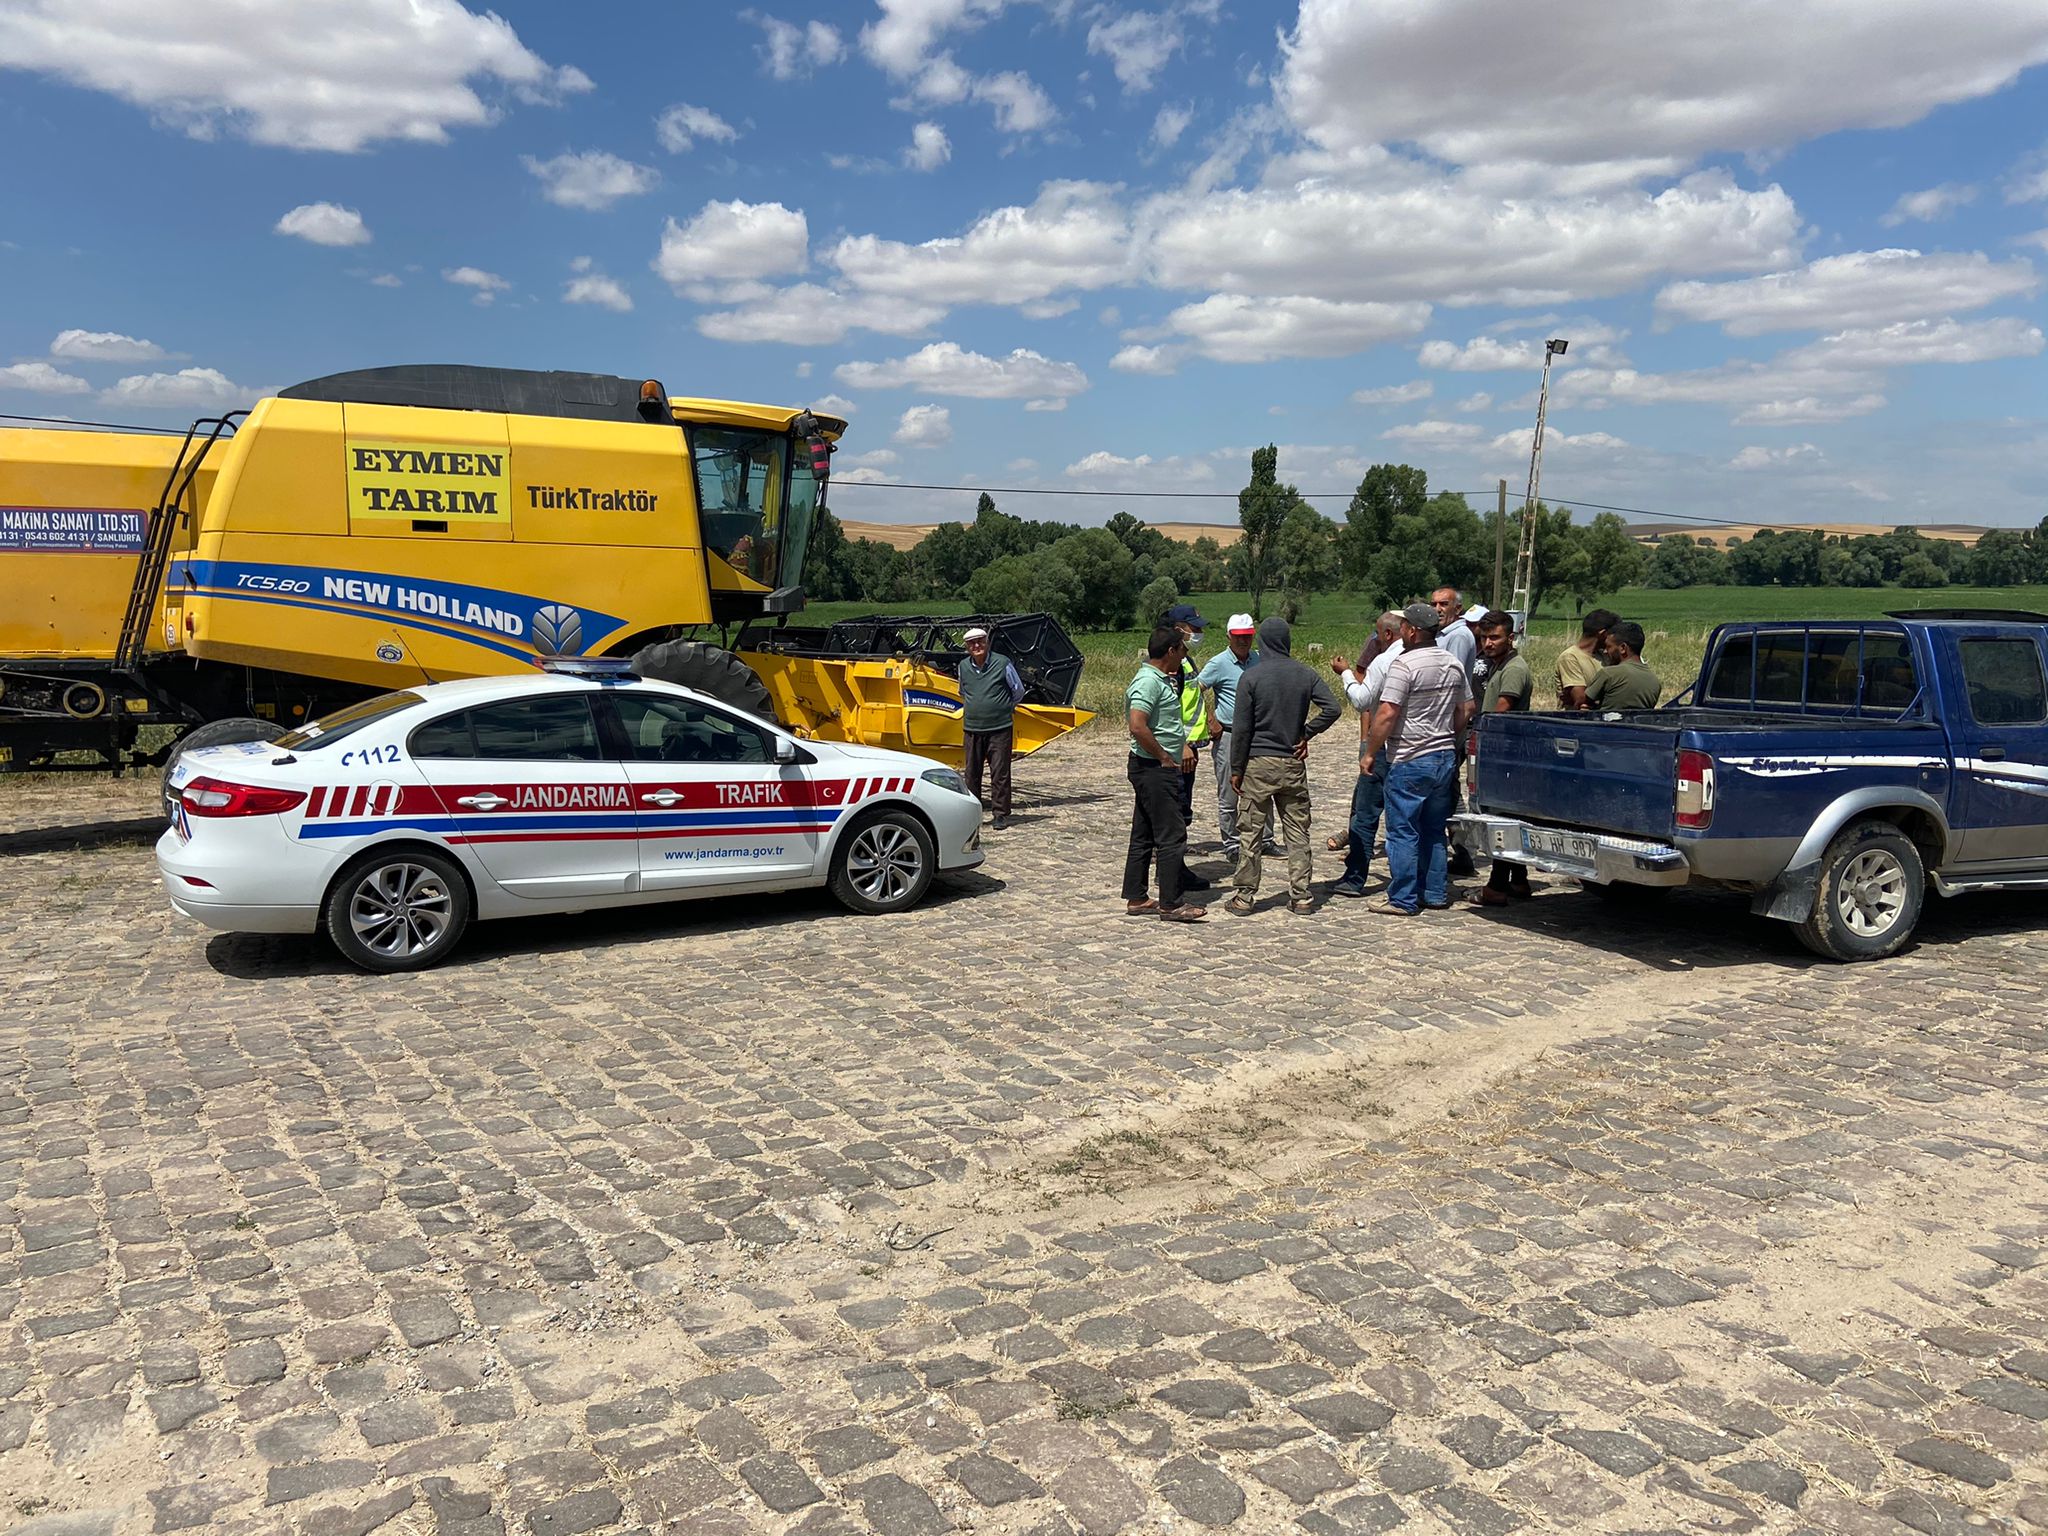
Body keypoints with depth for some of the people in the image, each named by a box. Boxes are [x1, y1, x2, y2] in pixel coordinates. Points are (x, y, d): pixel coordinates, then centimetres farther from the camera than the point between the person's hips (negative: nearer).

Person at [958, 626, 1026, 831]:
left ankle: (1001, 814, 4)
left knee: (1000, 773, -3)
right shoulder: (964, 667, 6)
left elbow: (1018, 691, 7)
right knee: (972, 773, 9)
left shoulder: (1003, 663, -6)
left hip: (1000, 729, -4)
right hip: (972, 729, 4)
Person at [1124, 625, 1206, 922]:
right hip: (1154, 768, -11)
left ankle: (1136, 898, 19)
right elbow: (1138, 727, -28)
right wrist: (1165, 758, -19)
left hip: (1157, 768, 11)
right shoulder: (1149, 681, -17)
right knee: (1172, 836, -7)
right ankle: (1171, 904, -2)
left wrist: (1183, 747, 15)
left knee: (1143, 836, 13)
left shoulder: (1161, 679, 15)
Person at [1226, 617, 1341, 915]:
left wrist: (1236, 769, -1)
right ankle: (1300, 896, 10)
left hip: (1258, 763, -3)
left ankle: (1245, 896, 5)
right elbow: (1332, 709, -7)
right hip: (1294, 765, 3)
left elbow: (1242, 728, -7)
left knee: (1251, 832, 2)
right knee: (1298, 831, 9)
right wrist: (1306, 734, 4)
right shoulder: (1307, 675, 3)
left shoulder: (1252, 676, -7)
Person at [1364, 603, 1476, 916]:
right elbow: (1466, 709, 17)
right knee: (1434, 831, 16)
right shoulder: (1453, 663, 9)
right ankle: (1436, 893, 21)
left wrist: (1369, 753, -12)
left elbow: (1387, 714, -20)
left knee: (1403, 832, -1)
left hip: (1410, 761, -8)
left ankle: (1403, 900, 3)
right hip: (1445, 757, 8)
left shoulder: (1405, 664, -16)